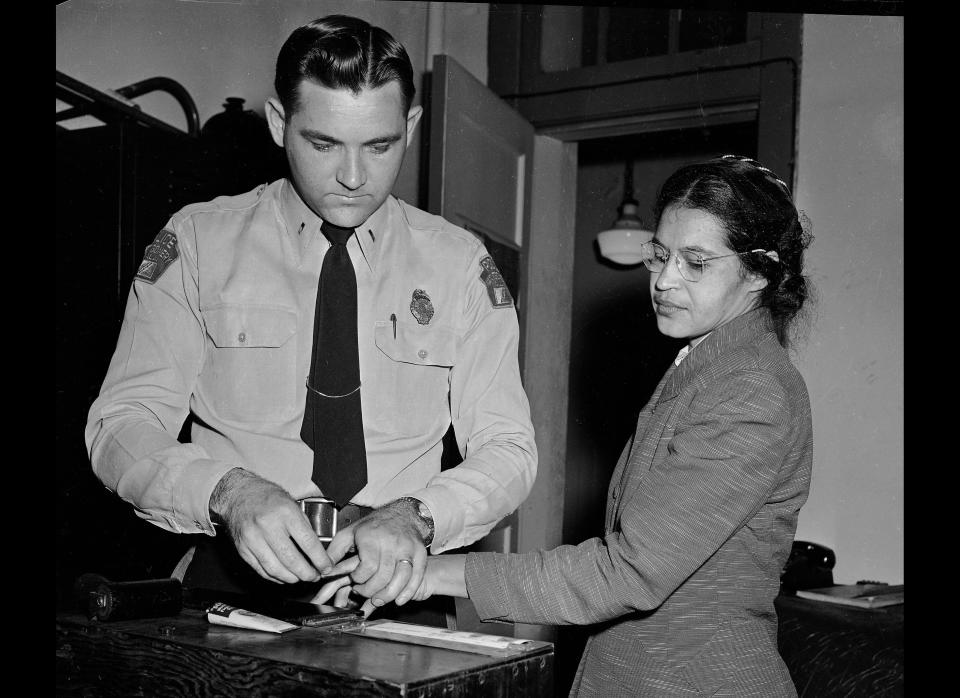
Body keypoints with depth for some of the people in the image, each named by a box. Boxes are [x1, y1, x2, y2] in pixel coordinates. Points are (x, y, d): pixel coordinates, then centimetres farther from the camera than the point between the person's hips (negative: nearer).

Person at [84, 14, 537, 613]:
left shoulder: (459, 264, 7)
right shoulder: (197, 243, 5)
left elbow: (508, 450, 4)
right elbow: (121, 426, -1)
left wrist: (415, 517, -17)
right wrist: (228, 491, -21)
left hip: (395, 581, 1)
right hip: (235, 574, 0)